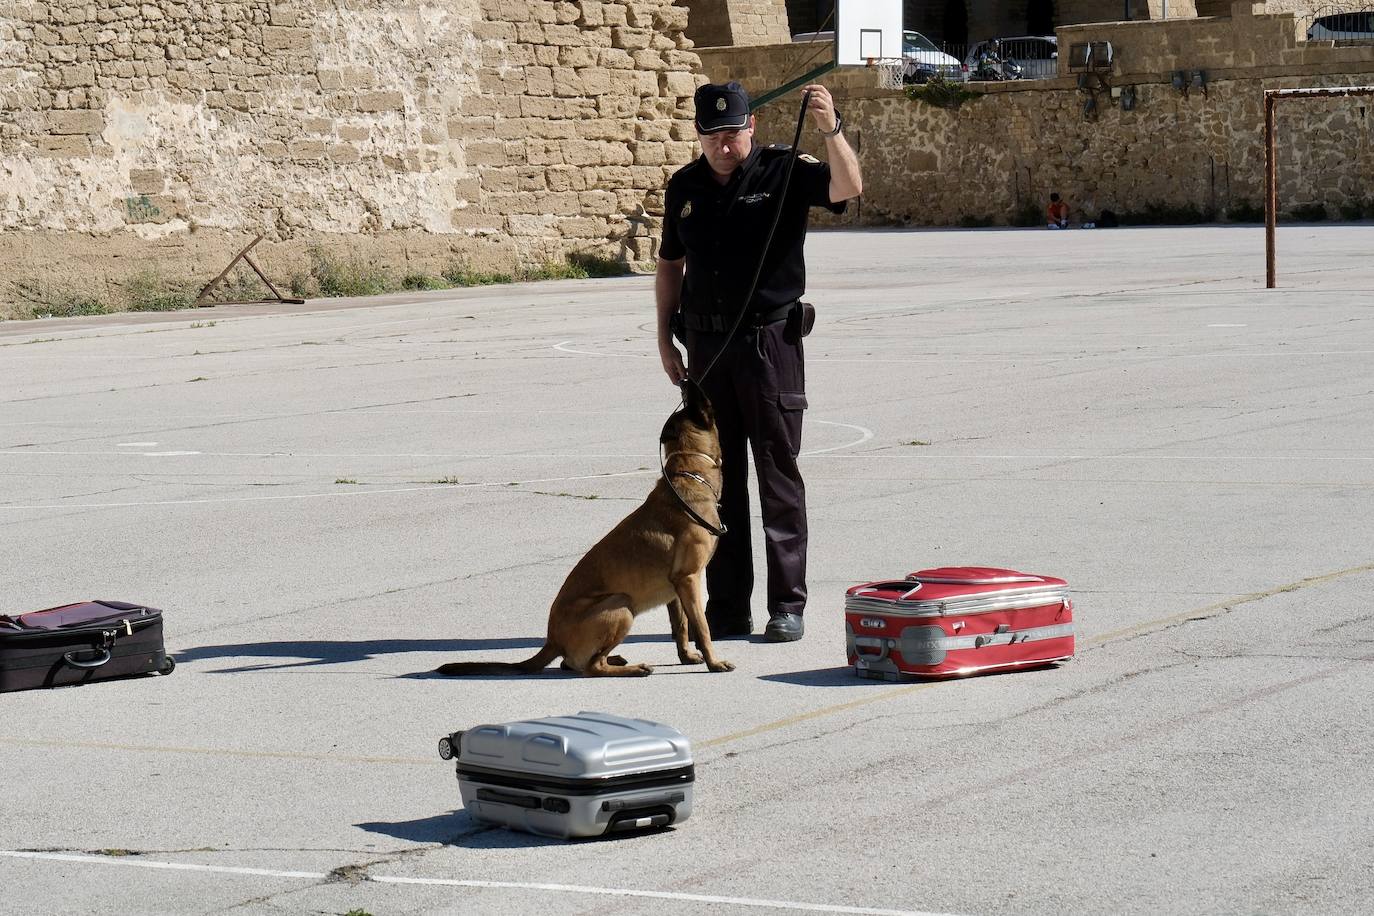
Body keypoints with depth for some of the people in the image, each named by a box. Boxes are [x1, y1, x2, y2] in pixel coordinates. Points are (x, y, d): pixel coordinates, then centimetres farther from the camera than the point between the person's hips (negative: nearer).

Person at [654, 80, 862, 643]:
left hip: (770, 339, -4)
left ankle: (787, 606, 2)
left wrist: (831, 130, -37)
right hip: (706, 343, 5)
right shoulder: (684, 187, 10)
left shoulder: (783, 171, -4)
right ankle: (726, 609, 13)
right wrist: (665, 339, 13)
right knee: (716, 479, 7)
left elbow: (847, 187, -22)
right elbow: (670, 264, 19)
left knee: (778, 476, -2)